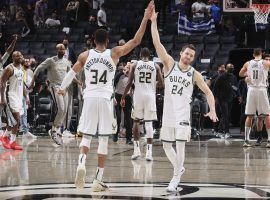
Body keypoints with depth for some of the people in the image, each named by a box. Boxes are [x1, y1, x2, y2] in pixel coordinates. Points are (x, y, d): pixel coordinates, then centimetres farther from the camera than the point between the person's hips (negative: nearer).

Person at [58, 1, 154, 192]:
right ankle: (98, 181, 2)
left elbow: (72, 73, 16)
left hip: (89, 98, 1)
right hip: (105, 99, -1)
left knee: (86, 137, 9)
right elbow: (136, 41, -4)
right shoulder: (114, 53, -2)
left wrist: (62, 88, 33)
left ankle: (81, 163, -23)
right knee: (104, 140, 3)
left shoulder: (85, 55, 3)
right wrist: (145, 19, -3)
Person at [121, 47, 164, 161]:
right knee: (149, 124, 1)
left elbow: (129, 83, 0)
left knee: (136, 122, 14)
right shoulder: (155, 66, 4)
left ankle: (137, 150, 9)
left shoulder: (135, 65, 2)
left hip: (138, 96, 0)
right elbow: (162, 83, 3)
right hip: (150, 96, 0)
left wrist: (123, 97, 7)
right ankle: (149, 152, -5)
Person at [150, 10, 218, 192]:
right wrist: (153, 22, -15)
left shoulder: (194, 74, 1)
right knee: (166, 145, 10)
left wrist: (212, 110, -9)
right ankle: (179, 168, 35)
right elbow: (157, 43, -7)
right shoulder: (170, 64, 1)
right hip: (168, 113, 2)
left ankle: (176, 179, -2)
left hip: (183, 115, -2)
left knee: (180, 145, -11)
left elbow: (208, 92, 6)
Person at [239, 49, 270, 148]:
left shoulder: (248, 64, 6)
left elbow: (240, 74, 20)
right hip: (262, 90, -3)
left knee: (249, 116, 8)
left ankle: (246, 140, 4)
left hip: (251, 90, 3)